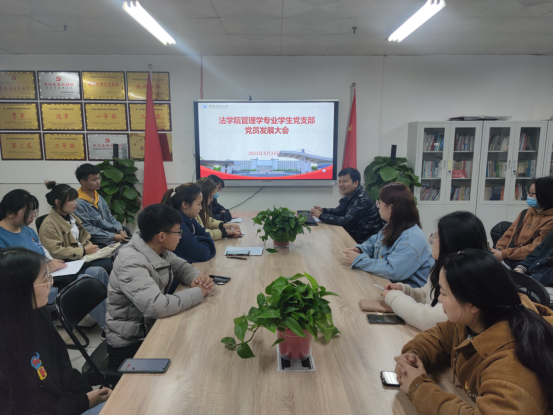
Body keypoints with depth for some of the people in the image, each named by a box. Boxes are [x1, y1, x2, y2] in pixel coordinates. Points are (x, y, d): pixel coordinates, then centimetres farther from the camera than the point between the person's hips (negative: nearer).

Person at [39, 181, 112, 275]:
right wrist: (83, 251, -16)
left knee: (110, 259, -22)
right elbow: (55, 251, -16)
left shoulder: (72, 217, 19)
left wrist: (90, 247, 1)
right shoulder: (49, 224, -7)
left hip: (83, 256, 8)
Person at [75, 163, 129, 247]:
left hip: (116, 234, 8)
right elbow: (88, 229, -15)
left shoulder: (99, 198, 15)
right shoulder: (79, 203, -12)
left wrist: (121, 231, 1)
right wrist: (113, 237, -16)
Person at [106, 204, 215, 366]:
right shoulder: (131, 262, -28)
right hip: (130, 345, -7)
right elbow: (157, 307, -37)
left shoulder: (160, 250, -4)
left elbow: (181, 266, 11)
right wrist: (198, 292, -24)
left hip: (152, 326, 7)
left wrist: (198, 278, -11)